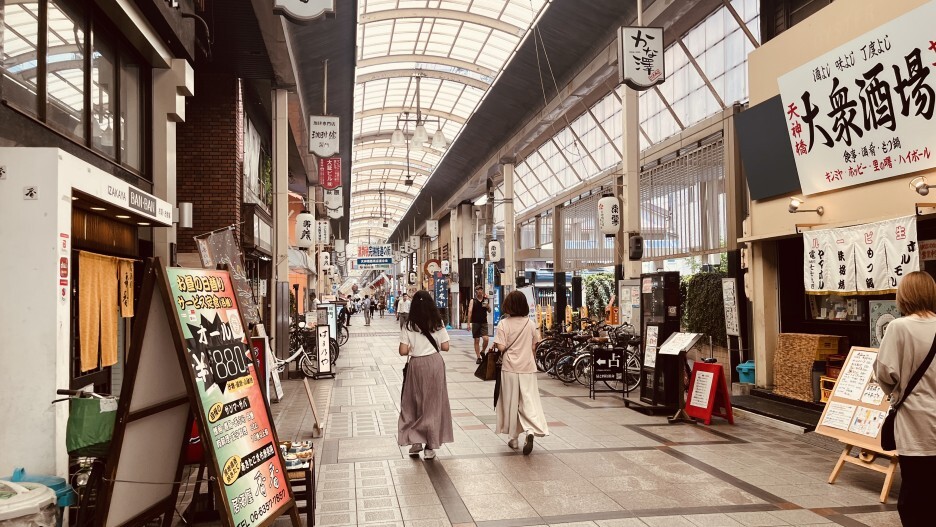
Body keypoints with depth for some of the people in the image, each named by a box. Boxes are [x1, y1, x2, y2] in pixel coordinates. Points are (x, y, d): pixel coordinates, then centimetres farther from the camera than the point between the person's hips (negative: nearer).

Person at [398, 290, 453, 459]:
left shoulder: (409, 326, -8)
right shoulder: (438, 324, -3)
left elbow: (403, 351, -11)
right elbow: (445, 347, -1)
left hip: (416, 365, -1)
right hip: (435, 363, 1)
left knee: (414, 402, 15)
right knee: (433, 403, 8)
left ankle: (415, 441, 14)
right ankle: (430, 446, 12)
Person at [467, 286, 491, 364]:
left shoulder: (486, 300, 7)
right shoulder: (473, 301, 0)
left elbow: (489, 311, 14)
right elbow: (470, 312, -5)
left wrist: (488, 307, -9)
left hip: (484, 322, 1)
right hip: (475, 323, -1)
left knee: (486, 339, -13)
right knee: (477, 340, 3)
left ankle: (483, 351, 14)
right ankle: (478, 357, 11)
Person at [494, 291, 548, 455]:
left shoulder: (503, 324, -8)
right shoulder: (530, 324, 2)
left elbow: (501, 347, -14)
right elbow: (534, 347, 7)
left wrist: (494, 346, 7)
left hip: (509, 368, -2)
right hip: (528, 367, 2)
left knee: (510, 403, 10)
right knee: (529, 401, 3)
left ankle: (513, 439, 18)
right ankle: (530, 431, -21)